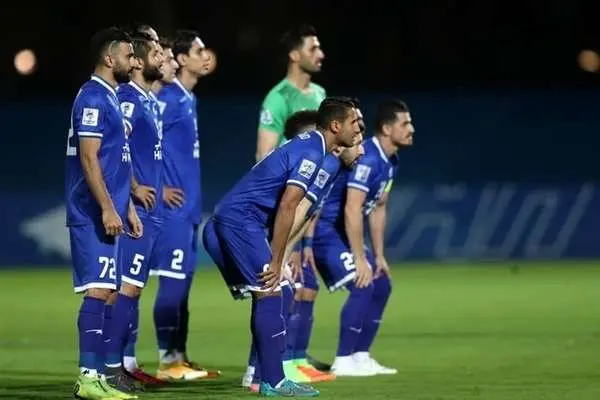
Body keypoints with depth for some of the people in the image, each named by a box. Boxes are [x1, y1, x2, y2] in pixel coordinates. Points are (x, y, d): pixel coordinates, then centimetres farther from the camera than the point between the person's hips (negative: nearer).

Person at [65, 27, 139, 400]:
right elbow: (89, 158, -18)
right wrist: (107, 208, -21)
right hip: (94, 214, -10)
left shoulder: (111, 98, 18)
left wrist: (128, 207, 22)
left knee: (103, 291, 9)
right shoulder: (93, 98, -12)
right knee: (98, 289, -13)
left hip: (107, 213, 10)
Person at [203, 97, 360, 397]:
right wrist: (276, 261, -16)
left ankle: (266, 376, 14)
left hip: (230, 218, 10)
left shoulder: (309, 145, 18)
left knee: (266, 295, 12)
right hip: (241, 218, -10)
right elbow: (286, 207, -19)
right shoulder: (311, 152, -13)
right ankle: (273, 382, -11)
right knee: (269, 292, -10)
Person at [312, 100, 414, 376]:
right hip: (324, 229, -10)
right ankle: (343, 361, -11)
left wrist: (379, 256, 14)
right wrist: (360, 260, -25)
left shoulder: (389, 162, 7)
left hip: (341, 231, 10)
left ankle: (360, 357, 15)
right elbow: (352, 210, -28)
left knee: (382, 285, 10)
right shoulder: (367, 159, -24)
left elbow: (377, 209, 16)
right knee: (362, 287, -18)